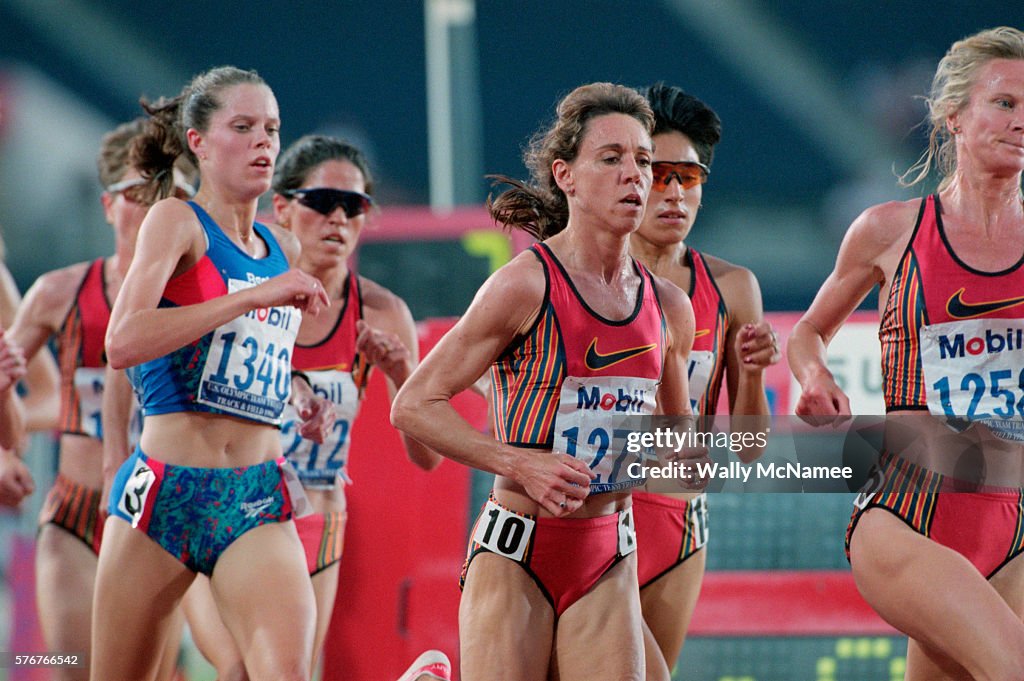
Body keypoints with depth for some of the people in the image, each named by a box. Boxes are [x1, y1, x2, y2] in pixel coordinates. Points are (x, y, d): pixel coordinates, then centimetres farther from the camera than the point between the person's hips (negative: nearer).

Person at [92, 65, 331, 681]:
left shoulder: (284, 252, 15)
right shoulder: (176, 221, -3)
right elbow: (123, 342, -21)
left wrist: (305, 398, 14)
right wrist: (257, 295, -19)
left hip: (257, 498, 4)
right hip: (167, 488, -4)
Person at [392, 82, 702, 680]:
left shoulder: (669, 307, 8)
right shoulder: (525, 285, -9)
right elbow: (414, 406, -9)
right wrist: (521, 463, -18)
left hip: (608, 561, 5)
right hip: (516, 554, -5)